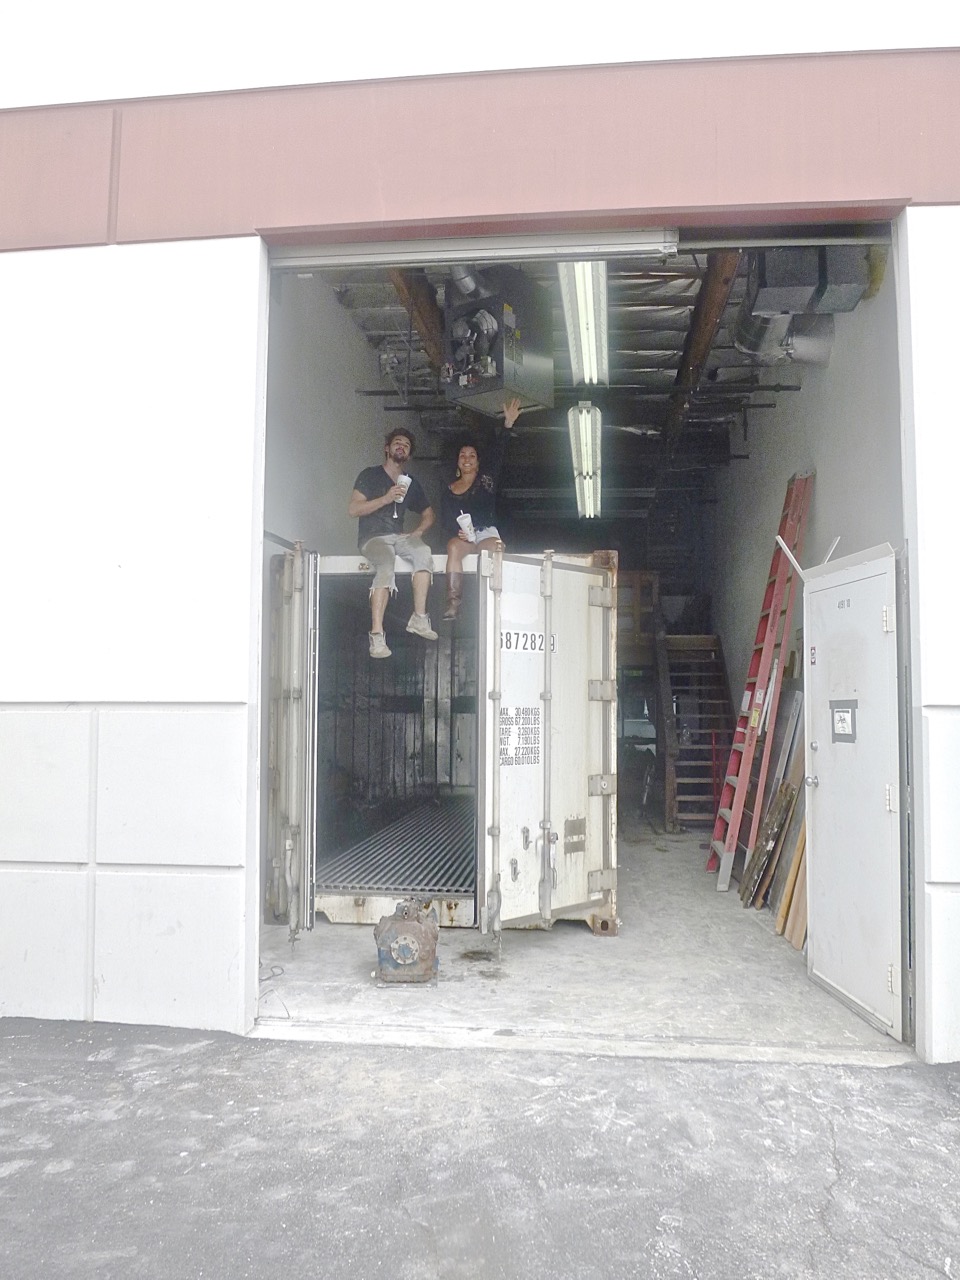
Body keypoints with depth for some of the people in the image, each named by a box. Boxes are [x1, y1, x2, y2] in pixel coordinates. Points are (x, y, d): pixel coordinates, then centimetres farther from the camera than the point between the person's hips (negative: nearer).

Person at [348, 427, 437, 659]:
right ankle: (377, 635, -41)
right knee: (386, 566, -36)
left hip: (398, 536, 4)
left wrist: (418, 531, 6)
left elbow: (428, 514, 29)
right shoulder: (370, 475, 6)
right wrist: (386, 498, -15)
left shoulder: (411, 483, 21)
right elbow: (352, 509, -5)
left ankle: (419, 618, -32)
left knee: (423, 551, -30)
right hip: (372, 537, -4)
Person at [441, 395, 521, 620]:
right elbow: (445, 520, 9)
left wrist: (508, 424, -8)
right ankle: (453, 603, -44)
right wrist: (457, 533, -14)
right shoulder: (449, 490, 15)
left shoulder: (486, 479, 12)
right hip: (460, 536, 1)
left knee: (492, 549, -35)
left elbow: (497, 454, 1)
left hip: (486, 533, 0)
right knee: (453, 548, -34)